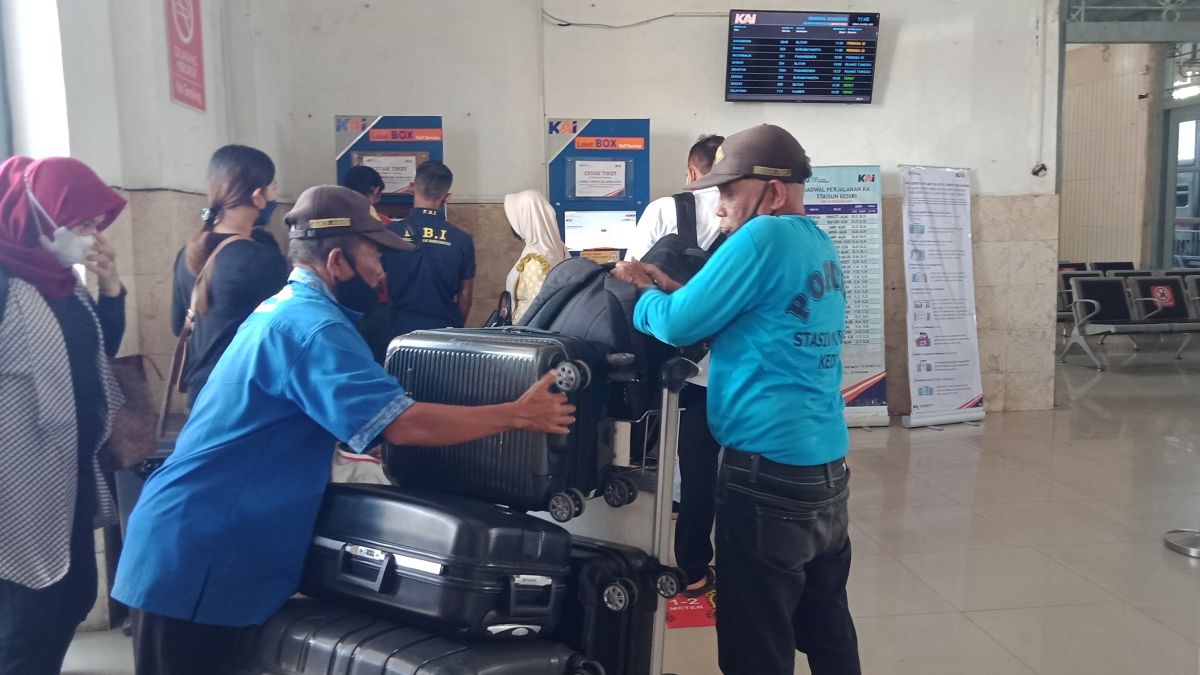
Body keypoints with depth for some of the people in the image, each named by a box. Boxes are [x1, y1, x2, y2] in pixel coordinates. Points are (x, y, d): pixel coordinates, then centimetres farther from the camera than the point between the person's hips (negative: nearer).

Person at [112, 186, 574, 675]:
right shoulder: (311, 325, -21)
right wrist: (518, 415, -21)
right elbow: (405, 424, -29)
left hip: (200, 539, 10)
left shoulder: (285, 307, 12)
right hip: (197, 552, -10)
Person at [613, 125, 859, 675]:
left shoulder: (765, 237, -14)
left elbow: (679, 324, -13)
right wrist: (667, 287, 9)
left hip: (770, 471, -9)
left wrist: (642, 296, 8)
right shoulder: (819, 245, 13)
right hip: (828, 469, 10)